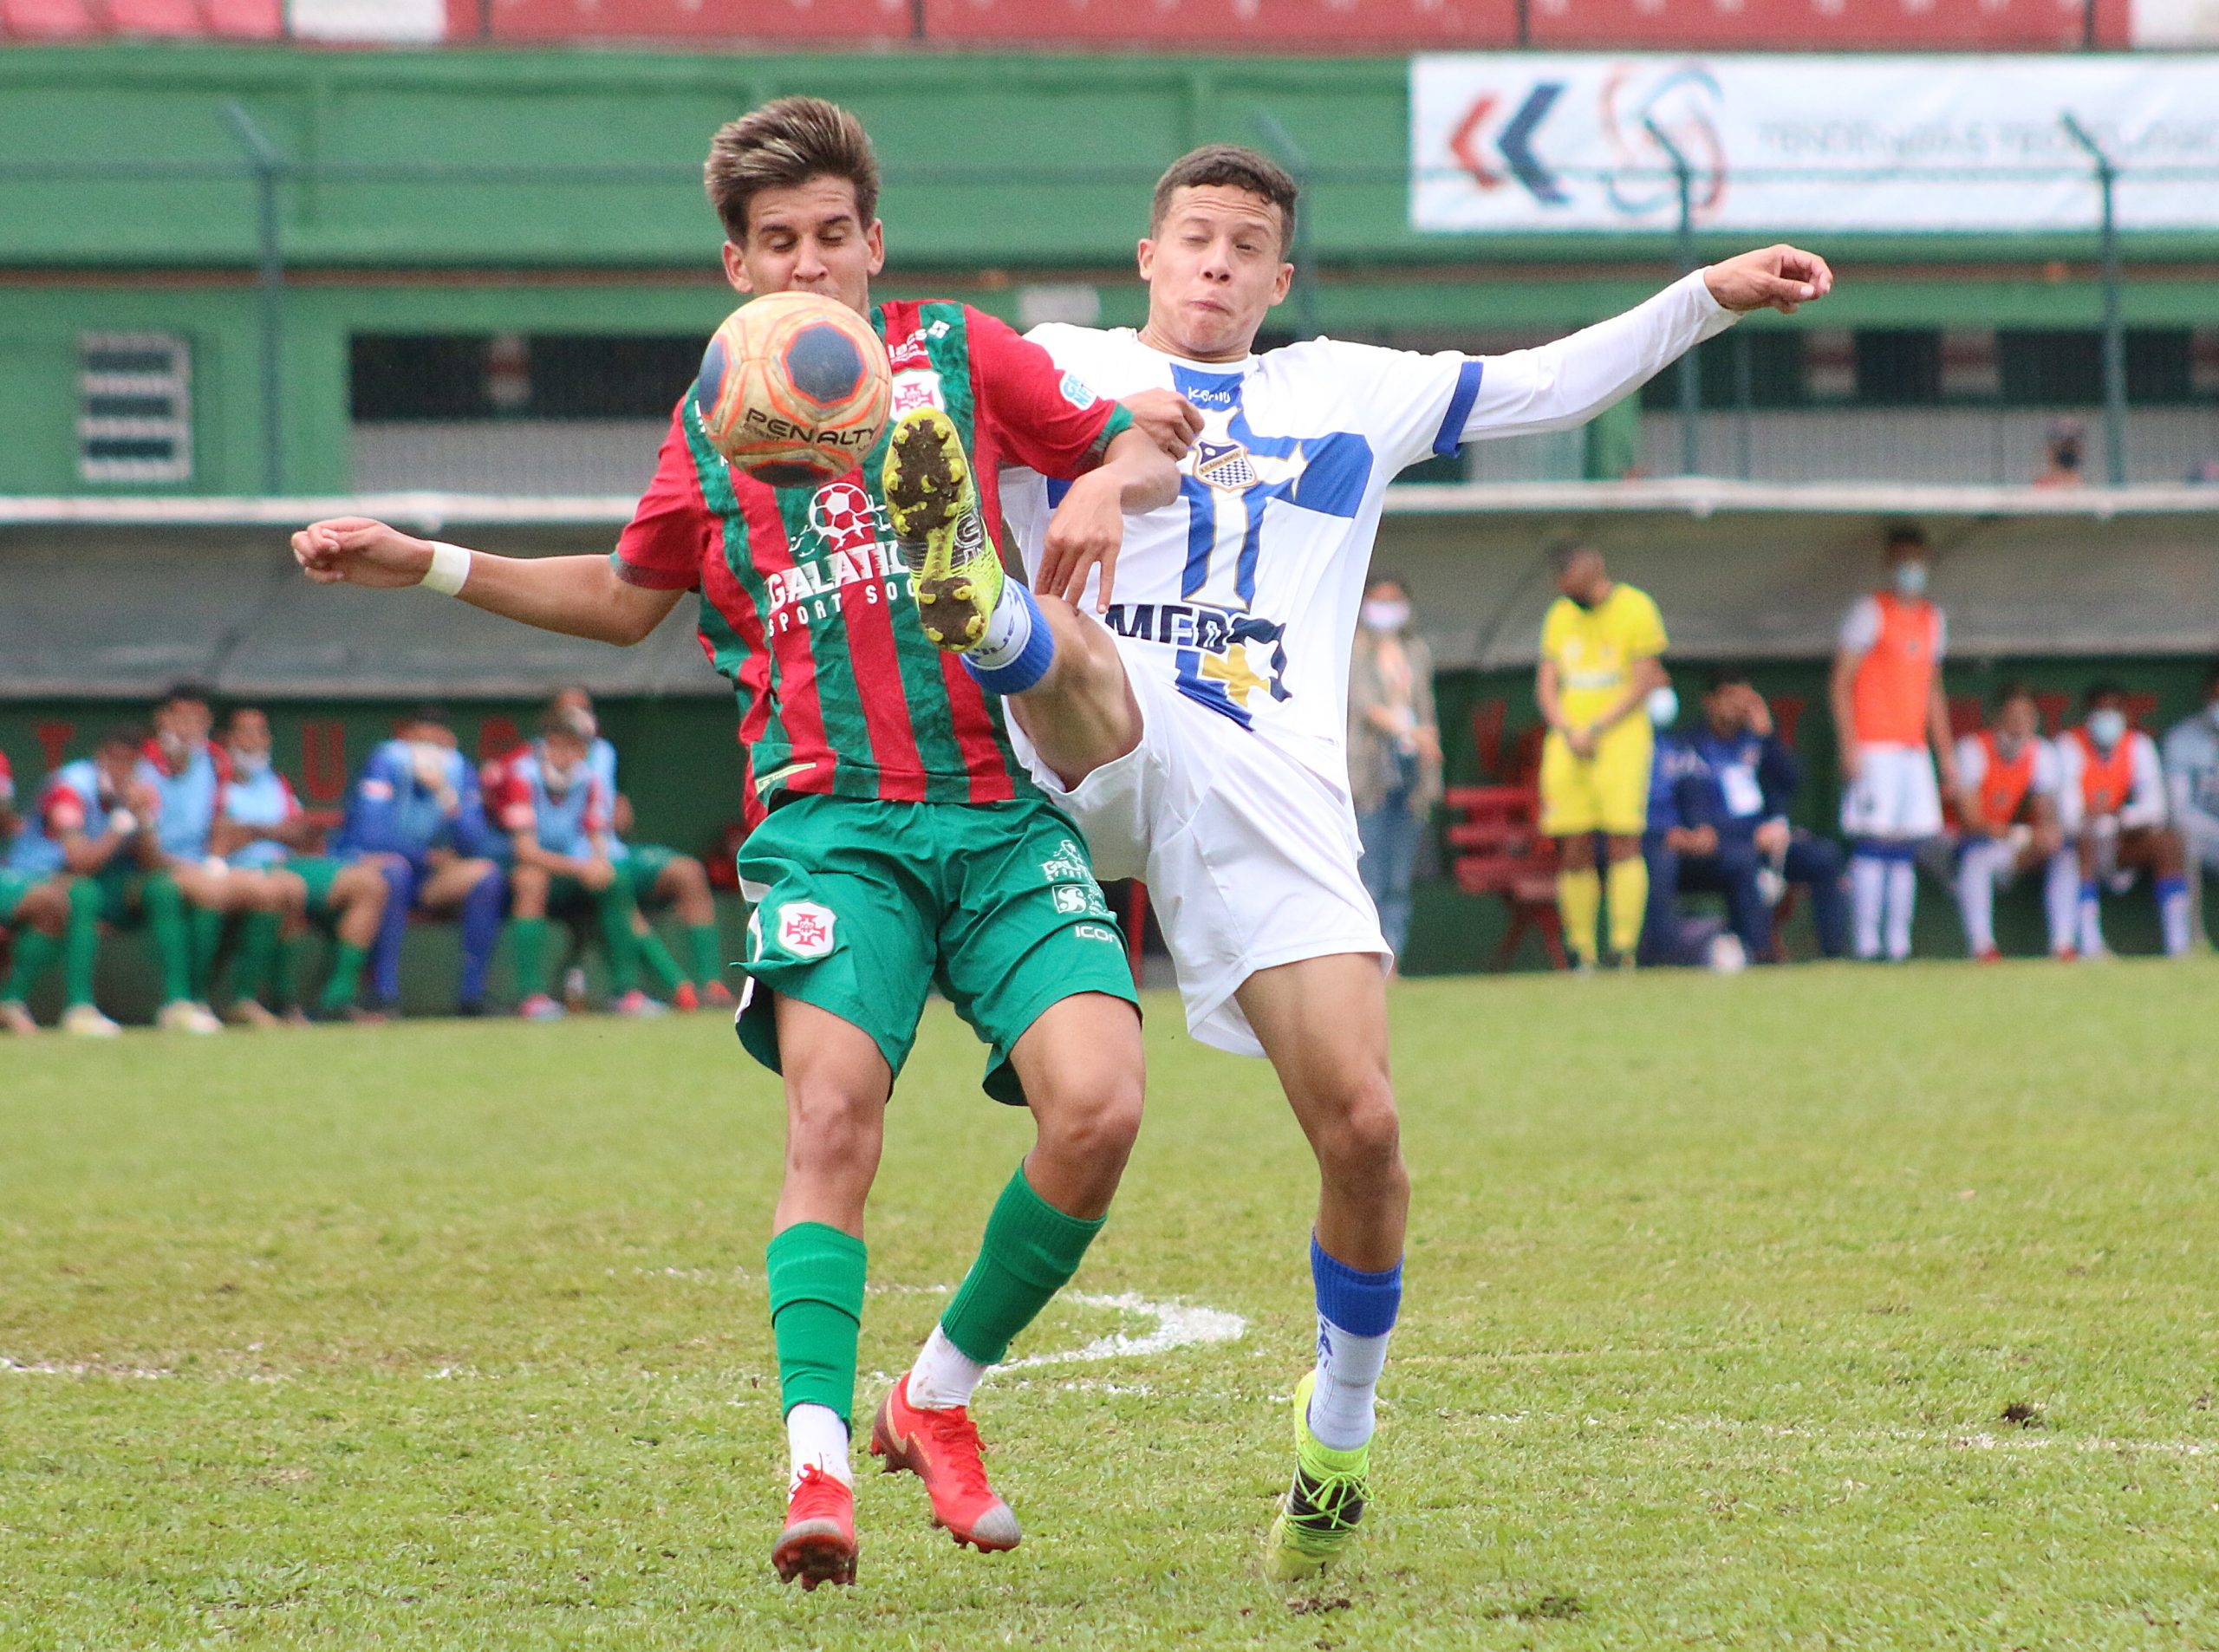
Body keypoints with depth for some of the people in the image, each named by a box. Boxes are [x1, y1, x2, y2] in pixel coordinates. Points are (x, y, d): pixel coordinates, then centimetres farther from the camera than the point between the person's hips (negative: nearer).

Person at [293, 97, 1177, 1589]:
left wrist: (1108, 484, -8)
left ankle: (940, 1397, 3)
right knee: (832, 1113, -24)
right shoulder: (715, 426, 15)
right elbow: (625, 600, 31)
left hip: (1002, 813, 0)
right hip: (828, 822, 0)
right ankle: (817, 1462, -31)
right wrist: (423, 565, 23)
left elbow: (1149, 456, 16)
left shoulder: (963, 356, 10)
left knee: (1098, 1107, -18)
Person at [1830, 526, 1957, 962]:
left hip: (1914, 749, 7)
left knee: (1905, 850, 4)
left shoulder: (1933, 619, 17)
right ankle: (1867, 943, -12)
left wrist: (1946, 754, 20)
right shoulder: (1871, 612, -3)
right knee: (1872, 846, -11)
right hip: (1873, 747, -7)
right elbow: (1841, 681, -6)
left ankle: (1900, 944, 5)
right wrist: (1849, 745, -14)